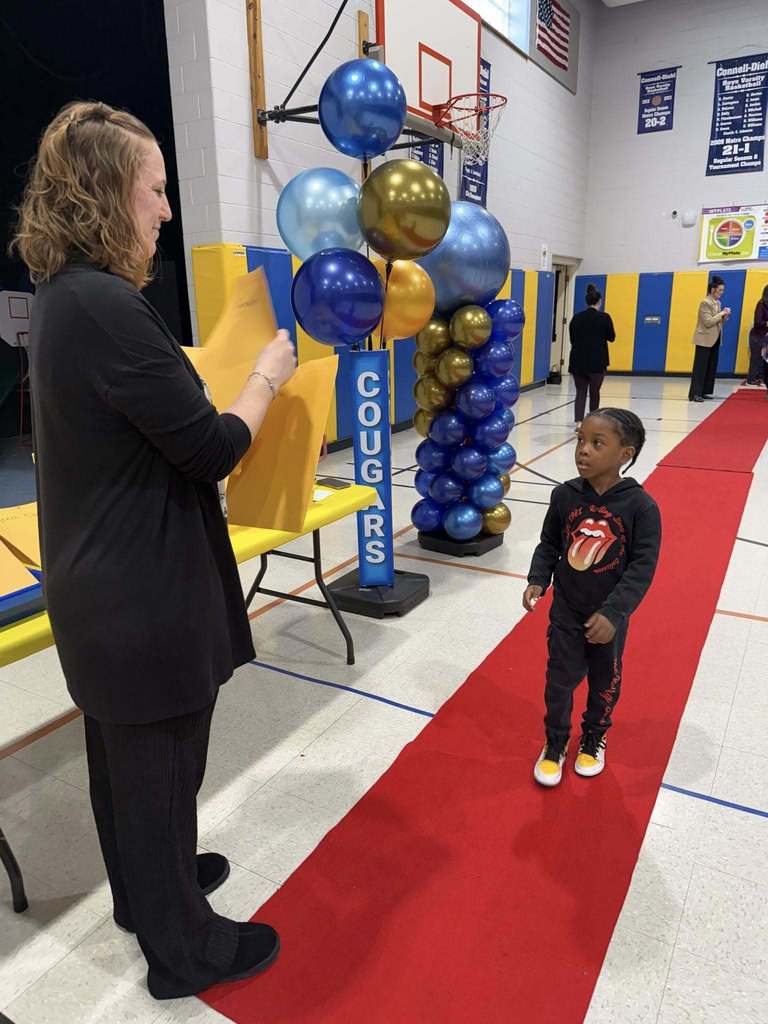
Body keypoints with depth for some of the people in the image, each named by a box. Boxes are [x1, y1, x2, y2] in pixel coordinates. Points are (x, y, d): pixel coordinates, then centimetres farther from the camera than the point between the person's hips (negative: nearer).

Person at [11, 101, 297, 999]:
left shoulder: (62, 298, 7)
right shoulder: (106, 306, -24)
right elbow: (213, 449, -22)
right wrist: (267, 375, -7)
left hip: (101, 587, 10)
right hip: (148, 596, -9)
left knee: (123, 755, 25)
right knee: (160, 766, 10)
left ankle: (144, 889, 50)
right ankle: (183, 948, 35)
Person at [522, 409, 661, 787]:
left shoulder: (640, 505, -19)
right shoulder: (565, 495, -11)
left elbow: (642, 567, -17)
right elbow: (549, 544, 2)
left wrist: (613, 613, -24)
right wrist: (537, 580, -13)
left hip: (609, 618, -1)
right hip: (566, 611, 1)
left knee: (604, 681, 20)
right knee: (560, 680, 10)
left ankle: (593, 738, 45)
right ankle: (555, 743, 33)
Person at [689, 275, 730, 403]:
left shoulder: (717, 303, 13)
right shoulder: (705, 303, -12)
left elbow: (718, 322, 17)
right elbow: (708, 322, -20)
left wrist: (724, 317, -1)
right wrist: (721, 313, -16)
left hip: (714, 340, 9)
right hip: (705, 340, -9)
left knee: (711, 367, 9)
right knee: (700, 367, -8)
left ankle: (704, 392, 13)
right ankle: (694, 394, -8)